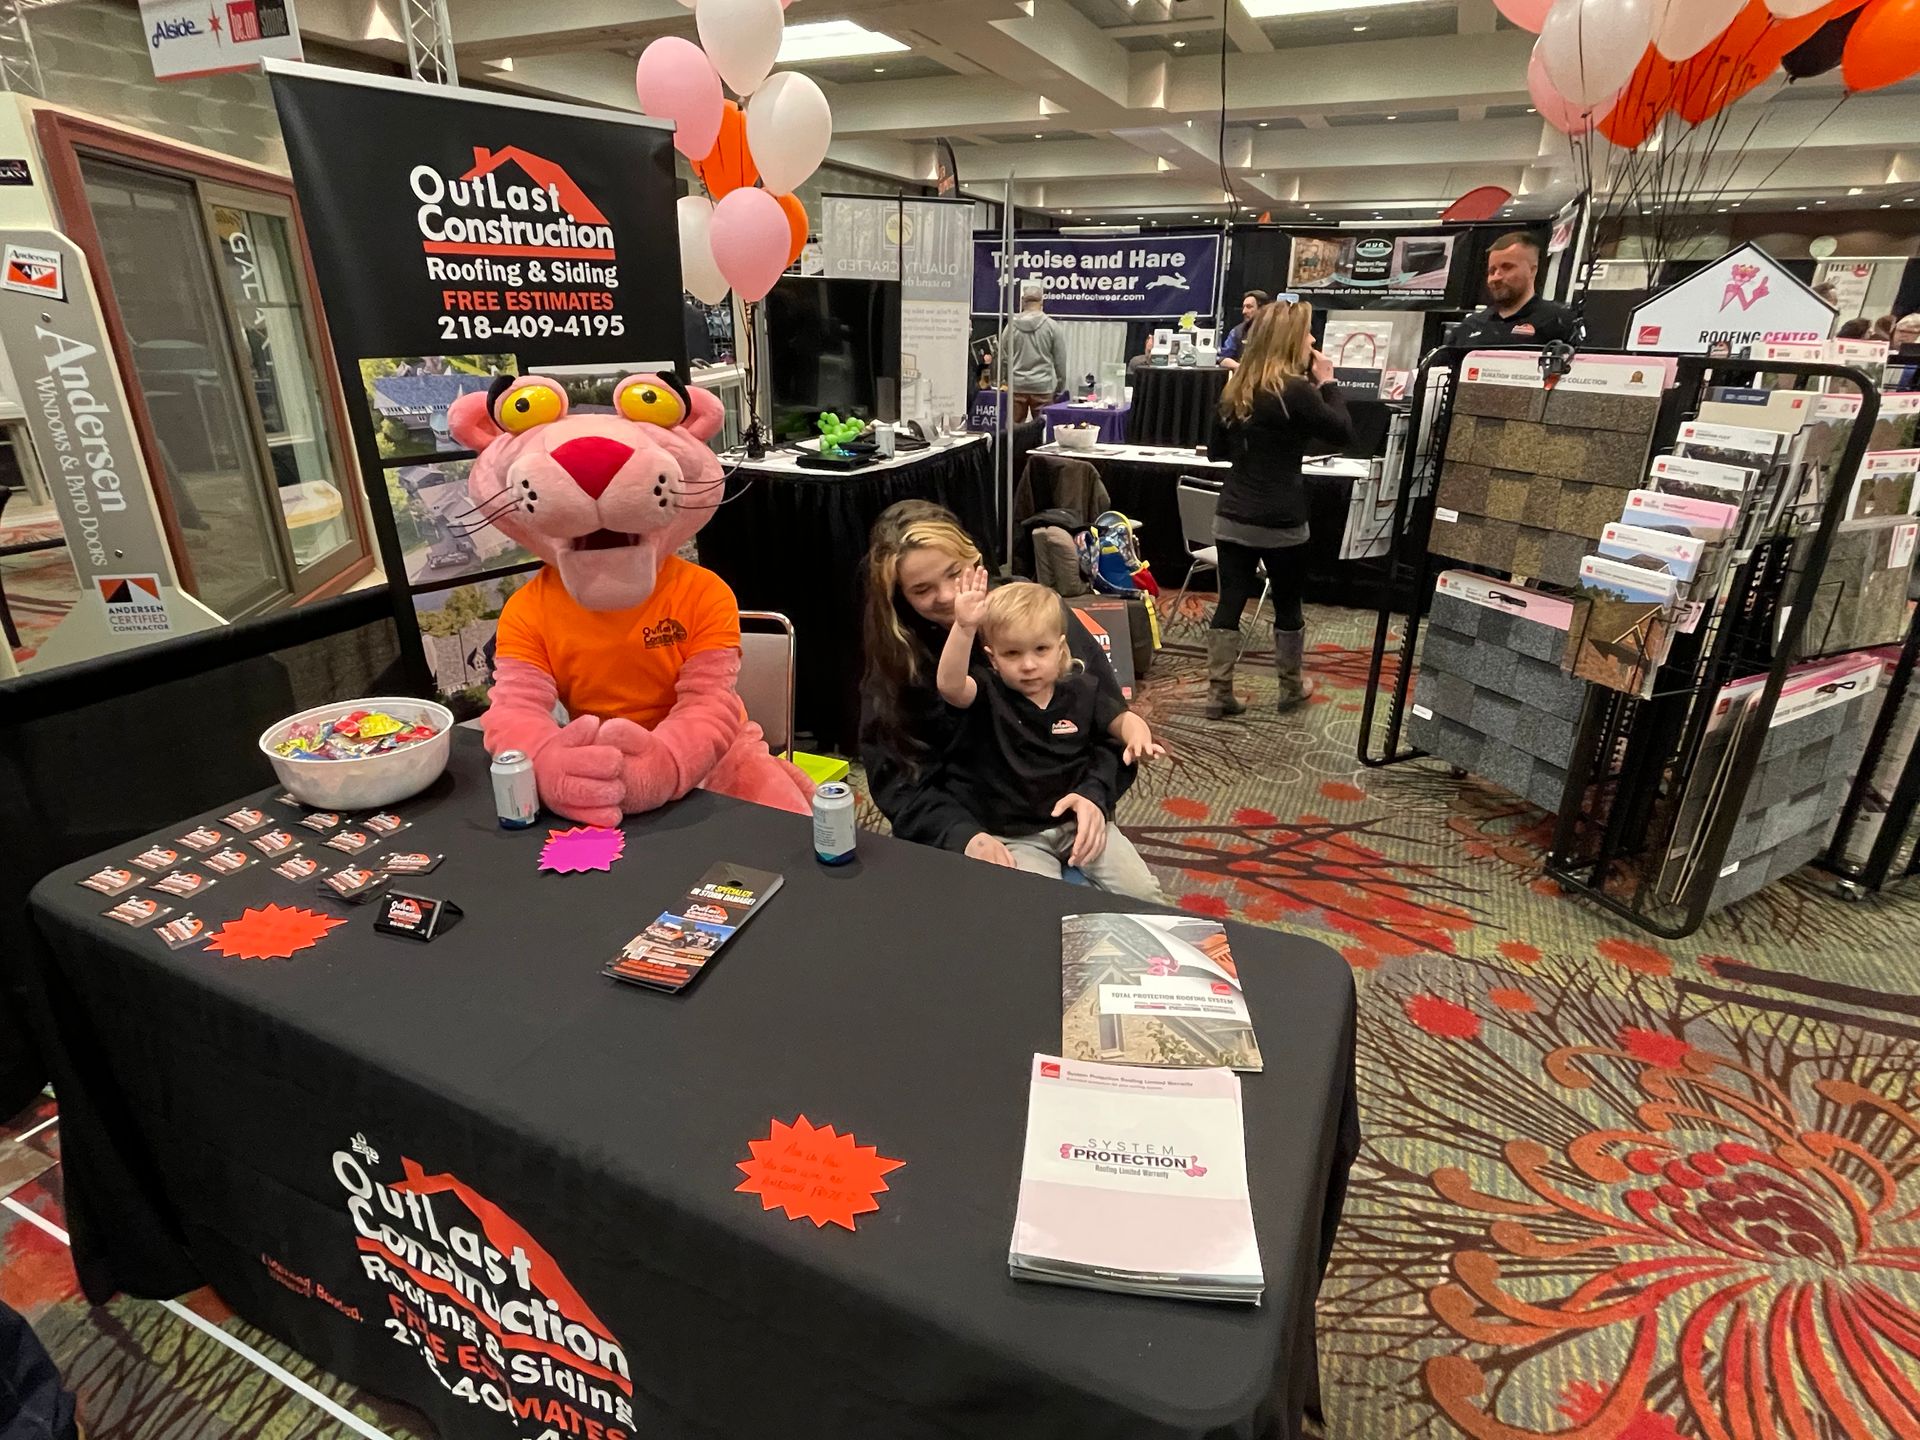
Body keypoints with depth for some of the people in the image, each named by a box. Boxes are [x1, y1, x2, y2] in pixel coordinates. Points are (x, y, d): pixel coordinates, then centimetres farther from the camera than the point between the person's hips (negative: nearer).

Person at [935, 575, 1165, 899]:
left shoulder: (1081, 689, -1)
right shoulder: (988, 693, -14)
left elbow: (1119, 719, 8)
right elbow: (949, 685, -34)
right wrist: (964, 628, -51)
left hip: (1080, 817, 3)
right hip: (1017, 836, -3)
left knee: (1142, 891, 0)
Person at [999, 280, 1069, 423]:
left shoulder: (1011, 326, 4)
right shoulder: (1052, 326, -2)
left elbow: (1003, 359, 7)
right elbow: (1060, 361, 0)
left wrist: (1007, 381, 19)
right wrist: (1060, 389, 9)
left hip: (1017, 386, 2)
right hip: (1043, 387, -2)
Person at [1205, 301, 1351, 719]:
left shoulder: (1236, 388, 7)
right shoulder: (1295, 389, -14)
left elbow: (1219, 449, 18)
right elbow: (1343, 433, -5)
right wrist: (1326, 383, 2)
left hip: (1232, 516, 5)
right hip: (1280, 521, -5)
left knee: (1229, 603, 5)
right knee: (1287, 604, 12)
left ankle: (1218, 695, 6)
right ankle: (1291, 688, 27)